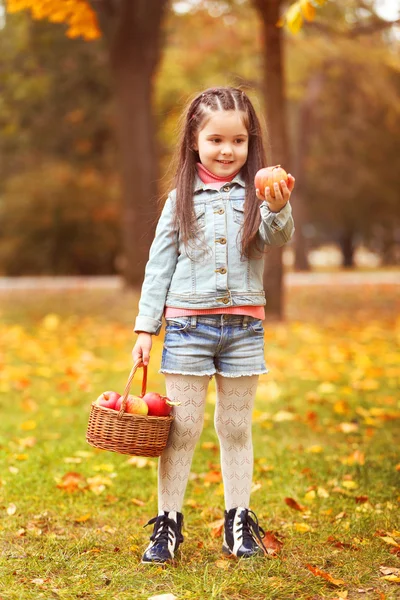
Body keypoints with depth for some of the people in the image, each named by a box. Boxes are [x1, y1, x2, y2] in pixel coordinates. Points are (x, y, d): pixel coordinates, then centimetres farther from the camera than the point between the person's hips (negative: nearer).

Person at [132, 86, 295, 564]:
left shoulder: (257, 195, 1)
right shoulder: (181, 199, 3)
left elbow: (278, 238, -18)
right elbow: (159, 266, 5)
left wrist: (278, 208, -39)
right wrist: (145, 328, 2)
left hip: (243, 327, 0)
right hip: (188, 324, 0)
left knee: (237, 428, 10)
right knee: (181, 427, 3)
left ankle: (238, 522, 20)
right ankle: (167, 523, 12)